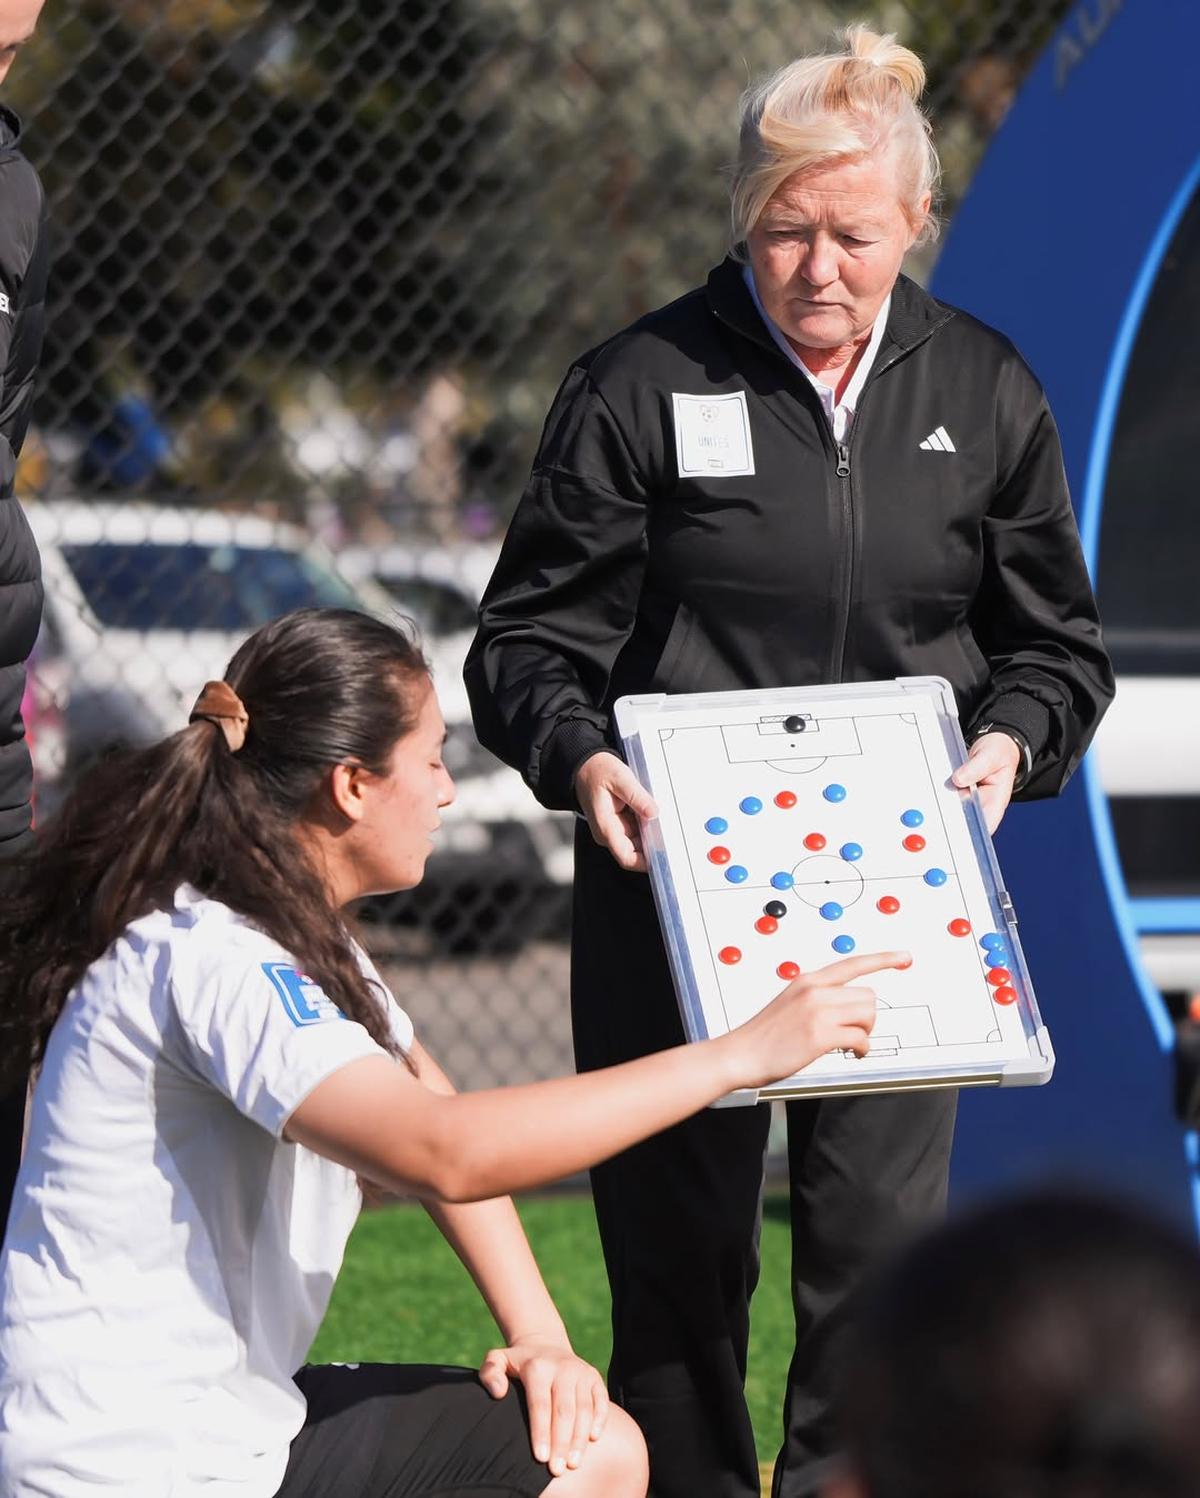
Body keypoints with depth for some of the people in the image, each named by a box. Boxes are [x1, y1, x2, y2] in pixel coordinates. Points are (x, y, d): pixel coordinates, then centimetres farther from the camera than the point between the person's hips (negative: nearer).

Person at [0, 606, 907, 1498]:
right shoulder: (212, 960, -23)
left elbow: (432, 1116, 17)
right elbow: (446, 1152, -35)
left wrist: (541, 1338, 2)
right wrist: (742, 1054, -31)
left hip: (239, 1422, 10)